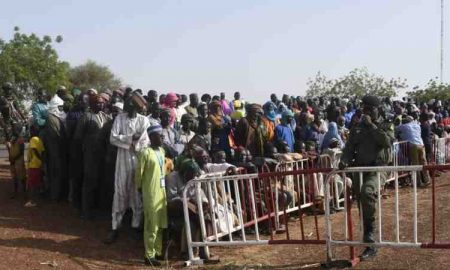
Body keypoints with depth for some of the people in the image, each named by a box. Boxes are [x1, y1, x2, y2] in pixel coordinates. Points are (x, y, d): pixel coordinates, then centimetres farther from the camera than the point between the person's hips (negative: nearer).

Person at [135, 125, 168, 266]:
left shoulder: (162, 151, 10)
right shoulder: (146, 152, -15)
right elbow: (139, 172, -10)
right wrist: (139, 189, -3)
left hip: (162, 190, 8)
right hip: (151, 192, -8)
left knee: (160, 223, 14)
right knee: (151, 225, -2)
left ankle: (158, 251, 25)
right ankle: (149, 255, 6)